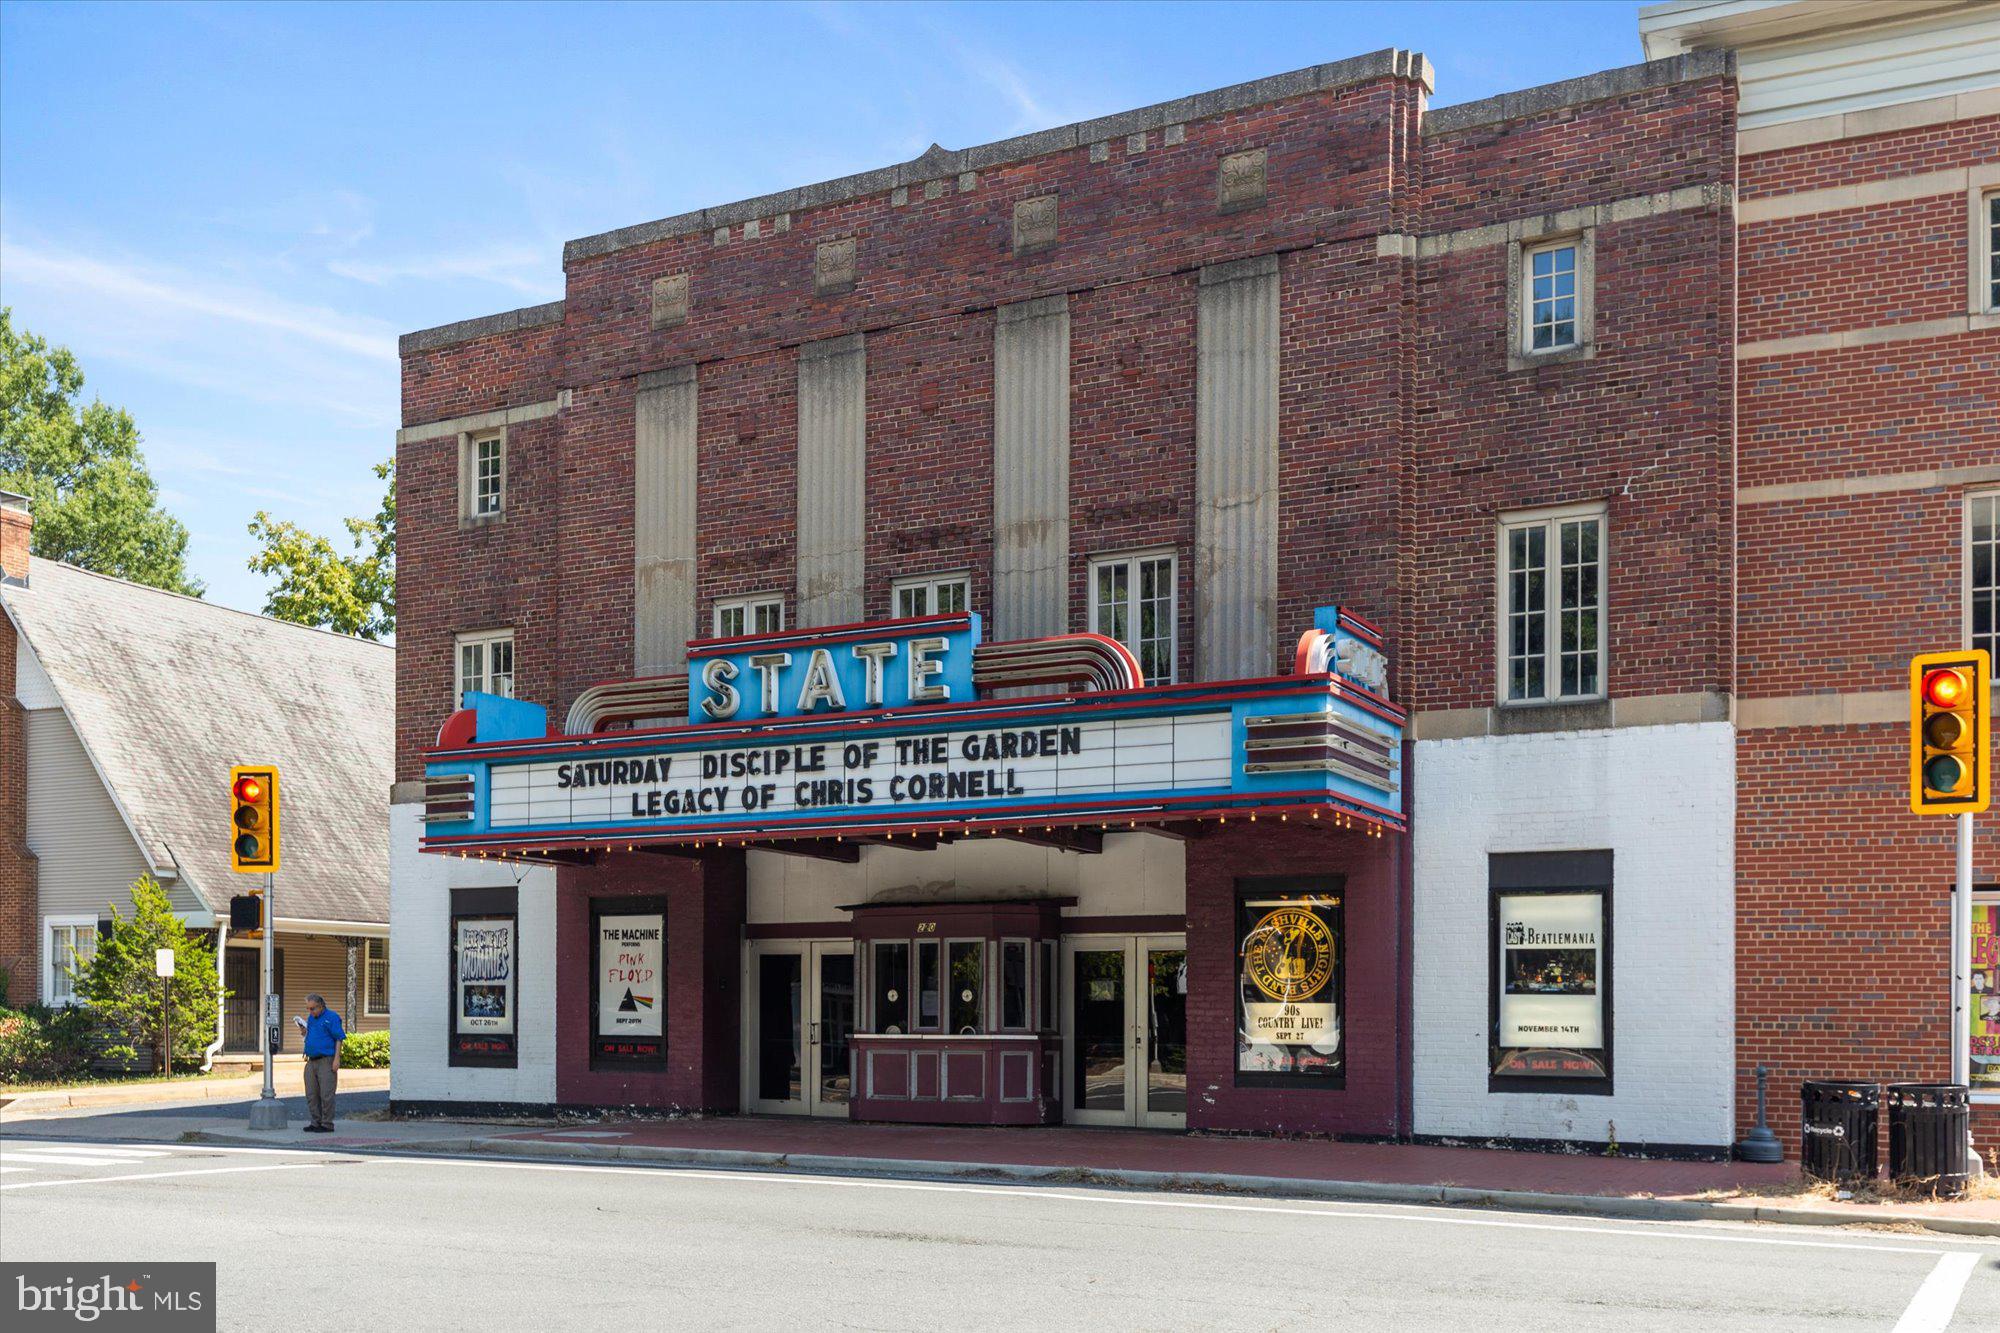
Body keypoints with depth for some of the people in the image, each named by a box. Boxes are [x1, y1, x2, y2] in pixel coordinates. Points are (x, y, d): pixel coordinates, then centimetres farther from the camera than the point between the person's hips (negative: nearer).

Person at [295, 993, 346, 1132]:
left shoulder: (332, 1017, -7)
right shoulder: (310, 1018, 15)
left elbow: (339, 1038, -9)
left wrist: (337, 1059, -15)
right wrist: (304, 1031, 2)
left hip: (326, 1061, -8)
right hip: (311, 1061, 8)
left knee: (326, 1094, -6)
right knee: (311, 1095, 9)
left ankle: (327, 1124, -1)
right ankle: (316, 1123, 17)